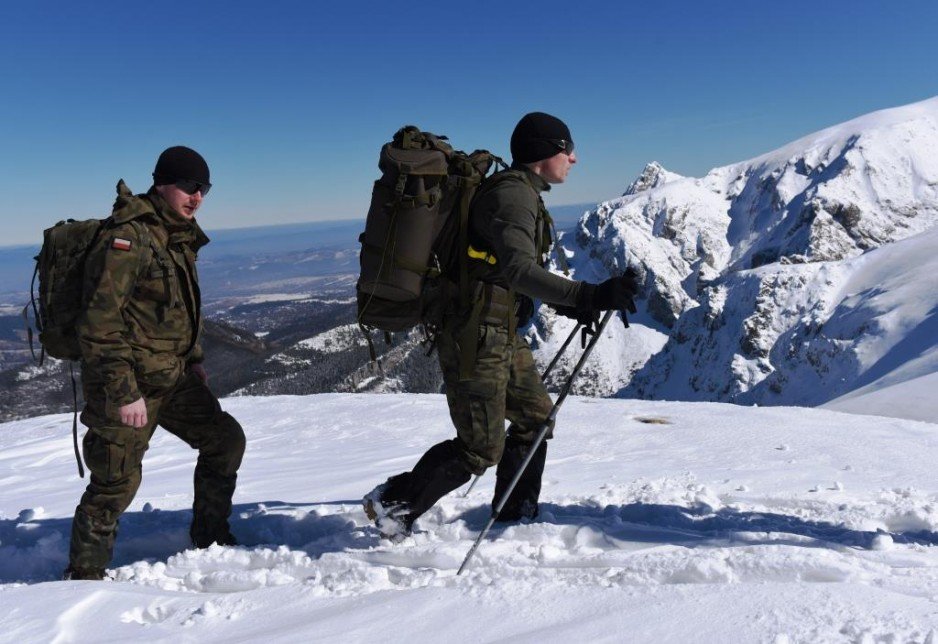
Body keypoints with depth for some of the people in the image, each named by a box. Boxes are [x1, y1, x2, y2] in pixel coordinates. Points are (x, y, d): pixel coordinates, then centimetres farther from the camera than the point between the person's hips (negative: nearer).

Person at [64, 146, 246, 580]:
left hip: (173, 376, 9)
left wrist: (193, 361, 20)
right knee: (118, 481, -2)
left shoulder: (180, 237, 11)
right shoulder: (128, 238, -18)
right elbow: (100, 321, -23)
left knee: (226, 439, 8)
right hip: (126, 383, -9)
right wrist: (123, 393, -24)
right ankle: (84, 573, 19)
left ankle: (210, 537, 25)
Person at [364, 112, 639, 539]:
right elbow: (519, 271, -31)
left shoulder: (520, 192, 16)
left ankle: (515, 515, 33)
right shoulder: (512, 194, -16)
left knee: (535, 416, 18)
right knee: (481, 448, -3)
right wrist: (589, 296, -39)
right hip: (478, 339, -11)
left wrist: (568, 305, 18)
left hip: (503, 335, 11)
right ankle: (393, 503, 14)